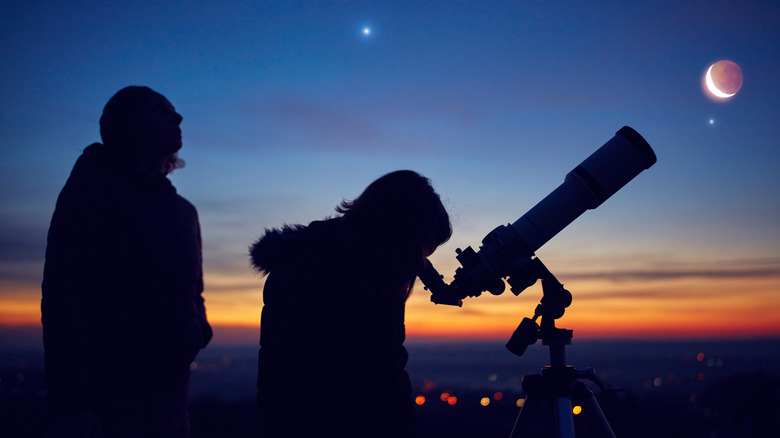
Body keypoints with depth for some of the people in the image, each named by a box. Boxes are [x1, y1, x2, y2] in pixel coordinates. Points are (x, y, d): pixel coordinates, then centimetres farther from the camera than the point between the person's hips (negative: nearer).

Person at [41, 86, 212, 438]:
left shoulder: (184, 211, 18)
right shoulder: (91, 189, -2)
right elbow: (62, 298, -13)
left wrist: (198, 328, 2)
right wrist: (70, 407, -22)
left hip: (170, 393, 6)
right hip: (105, 392, -6)